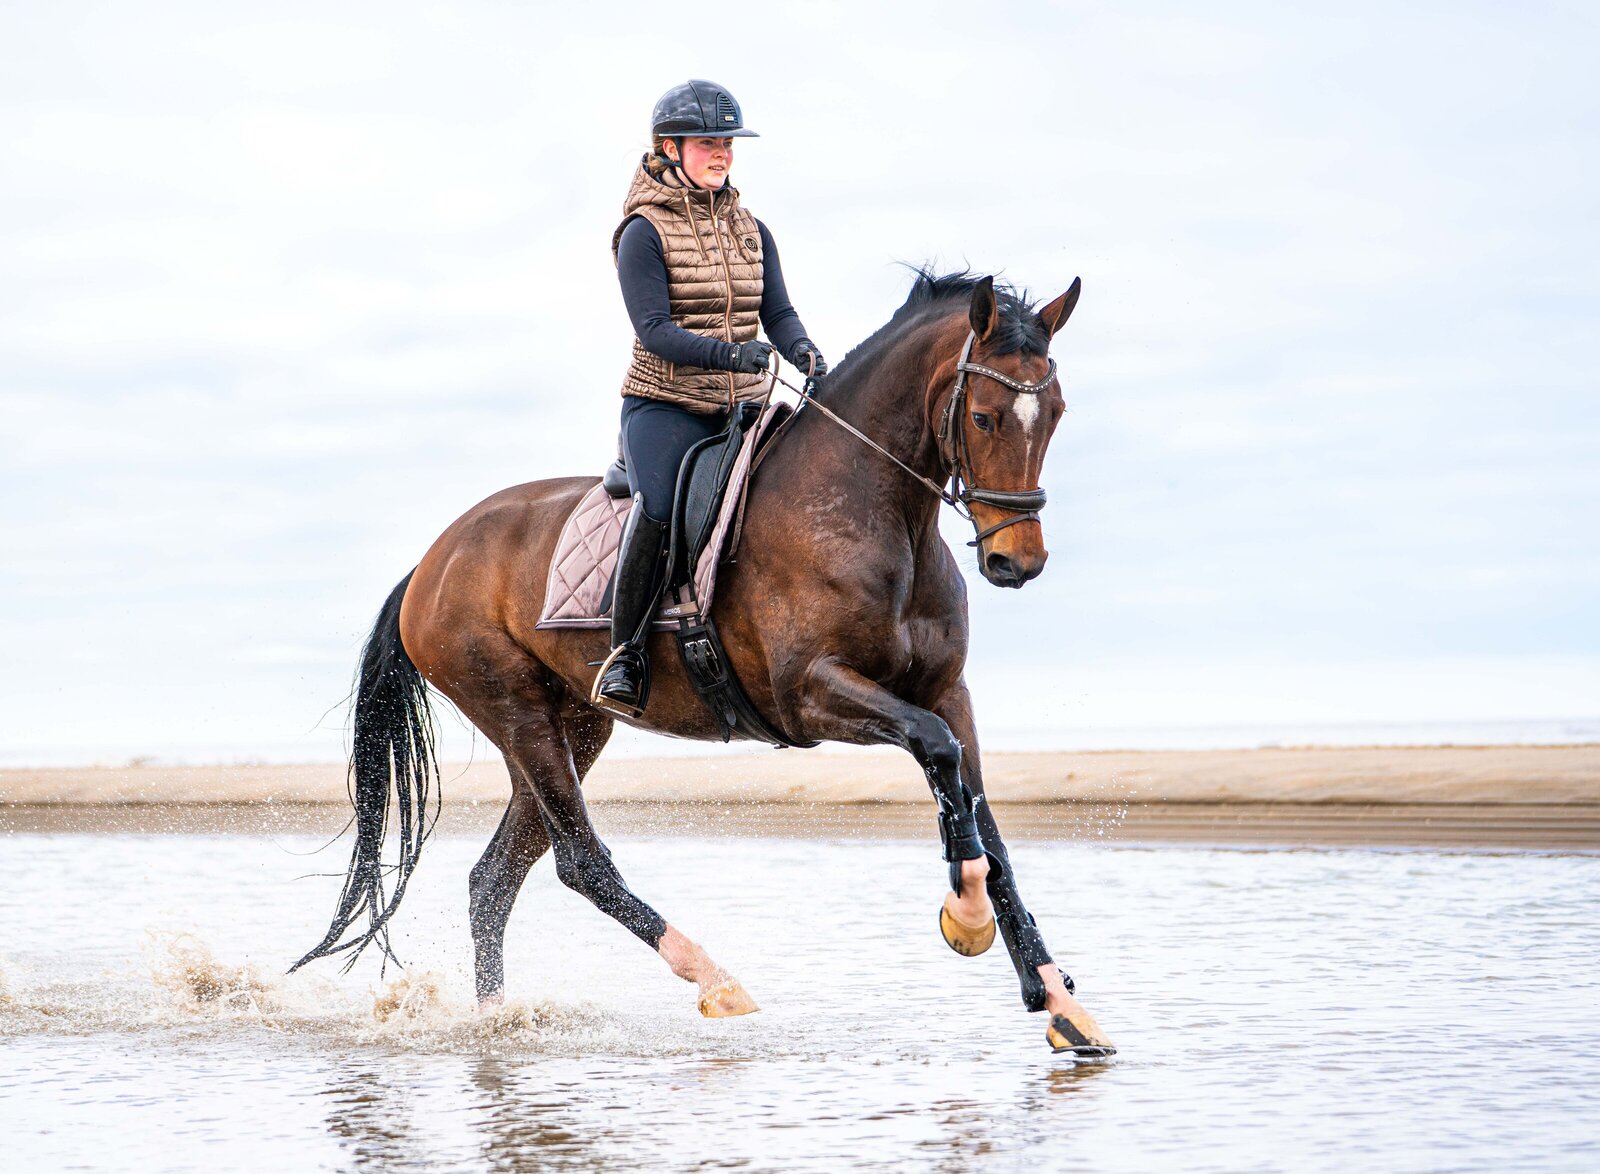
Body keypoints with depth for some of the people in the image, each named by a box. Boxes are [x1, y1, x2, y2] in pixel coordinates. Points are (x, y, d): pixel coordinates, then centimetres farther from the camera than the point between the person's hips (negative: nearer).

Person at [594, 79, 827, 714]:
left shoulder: (751, 231, 14)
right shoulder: (645, 232, -5)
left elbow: (777, 313, 8)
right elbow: (654, 330, -15)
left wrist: (804, 353, -14)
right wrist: (727, 354, -30)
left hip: (744, 405, 6)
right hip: (665, 406, -6)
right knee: (660, 505, -32)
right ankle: (624, 650, -17)